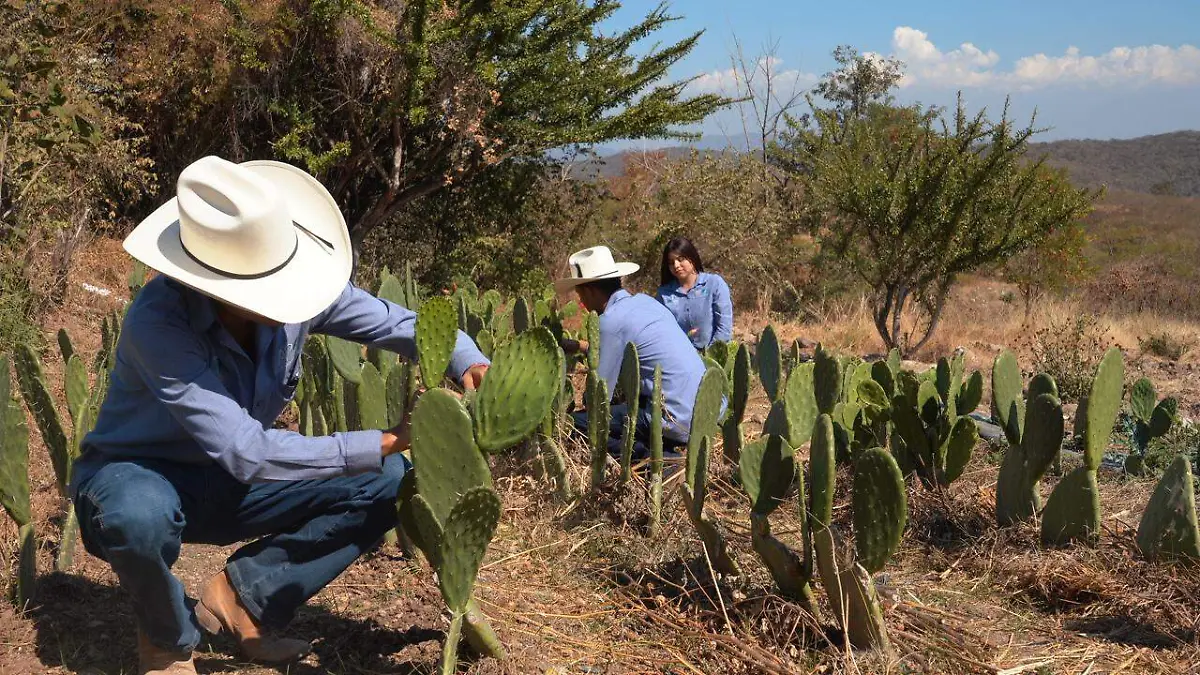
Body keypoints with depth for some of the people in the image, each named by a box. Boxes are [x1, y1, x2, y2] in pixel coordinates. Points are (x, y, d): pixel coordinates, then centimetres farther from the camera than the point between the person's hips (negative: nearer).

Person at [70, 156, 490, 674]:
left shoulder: (290, 285, -18)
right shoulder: (158, 322, -33)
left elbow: (398, 322, -8)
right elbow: (246, 452, -37)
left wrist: (468, 361, -29)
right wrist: (385, 443, -38)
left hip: (231, 481, 5)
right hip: (138, 475, -5)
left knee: (391, 482, -8)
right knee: (140, 517, -42)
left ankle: (242, 595, -1)